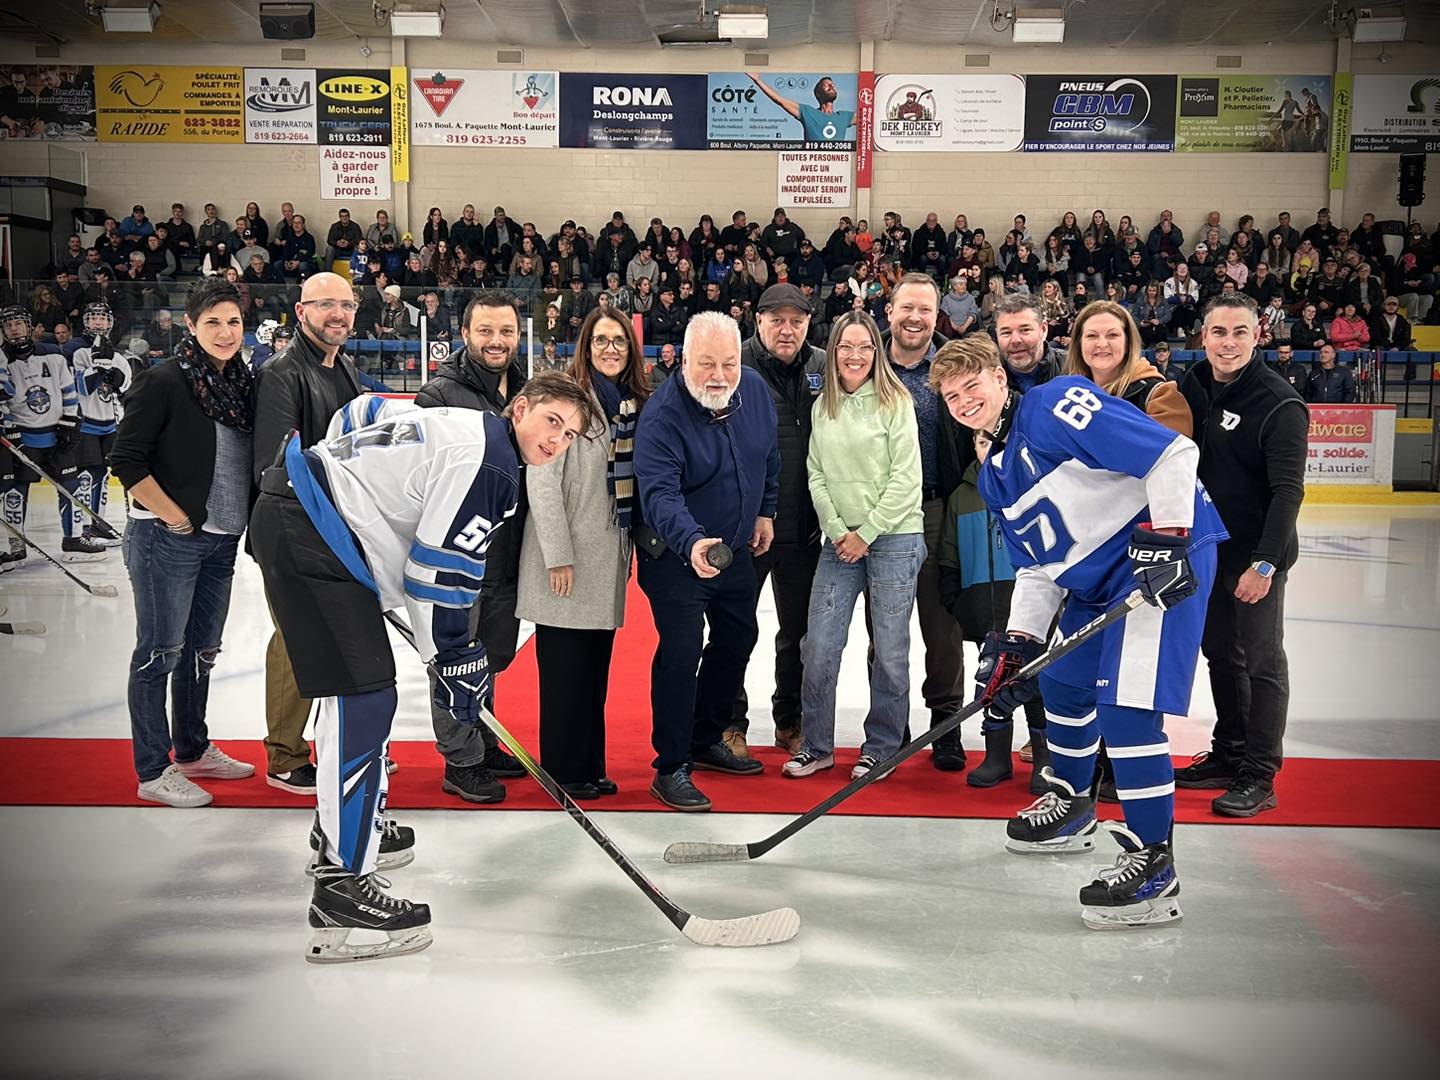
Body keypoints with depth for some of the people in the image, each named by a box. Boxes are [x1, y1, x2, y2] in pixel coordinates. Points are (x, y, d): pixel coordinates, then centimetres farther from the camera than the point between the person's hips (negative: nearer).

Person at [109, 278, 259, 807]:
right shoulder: (163, 381, -13)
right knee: (160, 653, 2)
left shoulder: (240, 382, 7)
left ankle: (194, 750, 33)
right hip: (167, 541, -7)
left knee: (202, 650, 17)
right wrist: (176, 518, -14)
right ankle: (153, 772, 12)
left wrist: (241, 522, 8)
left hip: (221, 542, 7)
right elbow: (127, 461, -15)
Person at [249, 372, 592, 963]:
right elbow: (435, 573, -17)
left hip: (296, 513, 11)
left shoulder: (465, 429, 16)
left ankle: (349, 824, 40)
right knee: (362, 697, -15)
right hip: (305, 531, -11)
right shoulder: (490, 462, -15)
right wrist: (452, 661, -6)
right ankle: (340, 888, -14)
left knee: (359, 688, 22)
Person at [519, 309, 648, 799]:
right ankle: (563, 770, 13)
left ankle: (590, 766, 22)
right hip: (568, 559, -6)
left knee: (596, 666, 12)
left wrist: (629, 549, 13)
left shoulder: (635, 403, 11)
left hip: (608, 557, 6)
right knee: (565, 665, 1)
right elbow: (541, 480, -13)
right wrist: (558, 555, -16)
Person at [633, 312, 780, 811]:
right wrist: (692, 543, -53)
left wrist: (765, 511, 13)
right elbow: (659, 494, -37)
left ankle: (706, 741, 35)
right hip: (676, 556, -7)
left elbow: (769, 454, 11)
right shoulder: (662, 415, -27)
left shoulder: (755, 389, -7)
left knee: (738, 639, 17)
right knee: (681, 652, -13)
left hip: (736, 548, 8)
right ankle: (670, 768, 0)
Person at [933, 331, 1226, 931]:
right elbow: (1036, 567, 14)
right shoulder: (994, 475, 12)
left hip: (1164, 553, -10)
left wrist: (1165, 539, -26)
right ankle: (1071, 808, 43)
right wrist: (1016, 644, 4)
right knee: (1062, 681, 21)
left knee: (1127, 704, -16)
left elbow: (1173, 453, -21)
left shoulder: (1058, 403, -15)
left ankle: (1153, 864, -6)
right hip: (1095, 578, 10)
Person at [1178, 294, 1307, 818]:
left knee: (1261, 661, 0)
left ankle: (1259, 778, 9)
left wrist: (1264, 562, -24)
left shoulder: (1279, 404, -15)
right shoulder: (1194, 387, 5)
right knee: (1220, 653, 15)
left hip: (1256, 554, -7)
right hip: (1207, 548, 7)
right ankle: (1228, 755, 29)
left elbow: (1288, 491, -19)